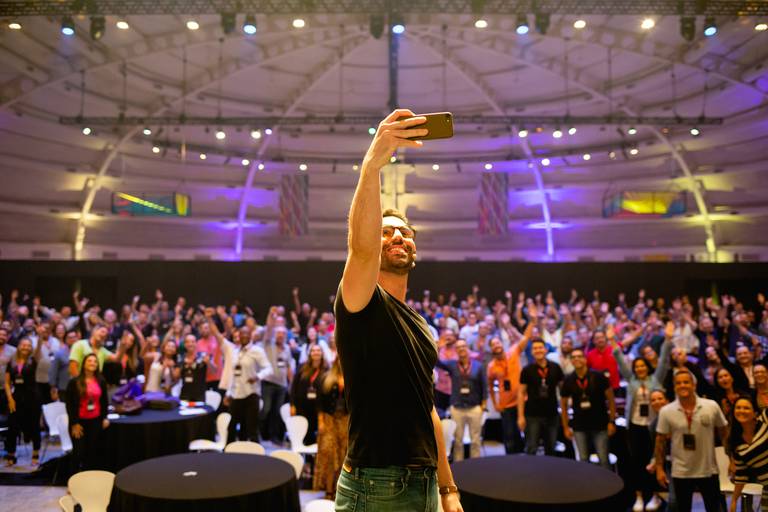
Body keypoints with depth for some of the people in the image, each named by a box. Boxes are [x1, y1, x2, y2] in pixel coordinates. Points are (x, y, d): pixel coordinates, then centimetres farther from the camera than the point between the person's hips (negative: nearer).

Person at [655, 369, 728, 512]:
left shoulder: (712, 406, -7)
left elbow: (724, 433, 4)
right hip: (681, 472, 0)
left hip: (708, 470, 1)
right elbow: (660, 441, -2)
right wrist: (659, 468, -3)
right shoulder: (666, 411, -9)